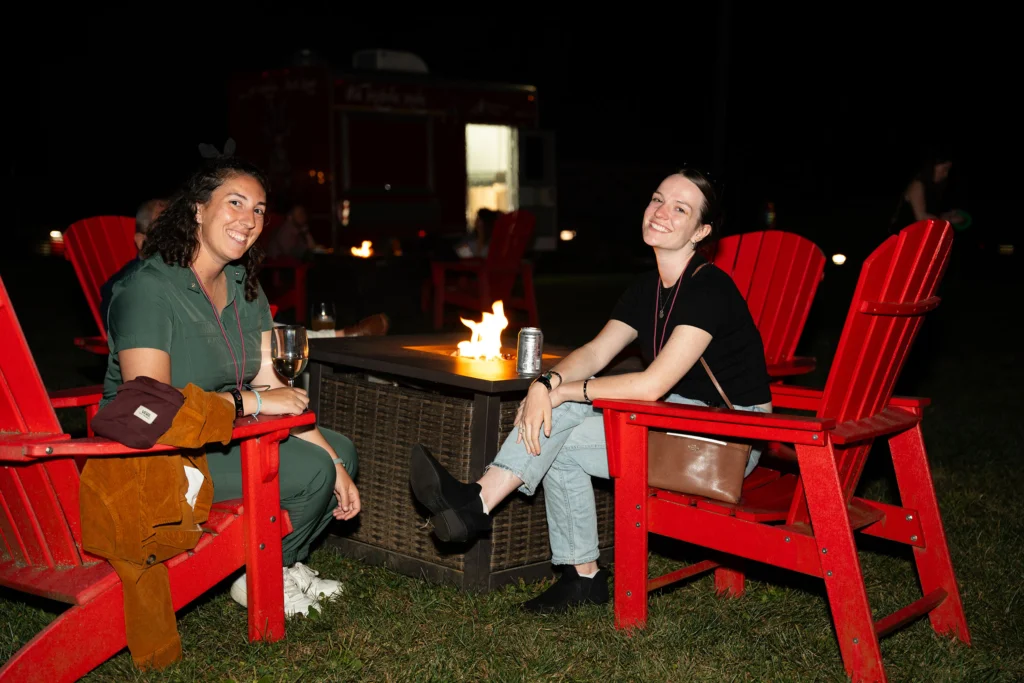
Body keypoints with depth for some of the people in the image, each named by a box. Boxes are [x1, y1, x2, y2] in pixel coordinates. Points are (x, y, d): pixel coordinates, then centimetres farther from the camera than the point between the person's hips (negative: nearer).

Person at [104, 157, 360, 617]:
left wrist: (337, 467, -5)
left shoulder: (243, 287, 6)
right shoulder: (149, 289, -21)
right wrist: (254, 401, -26)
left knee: (339, 450, 5)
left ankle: (287, 565, 21)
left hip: (225, 436, 9)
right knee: (309, 471, -20)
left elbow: (270, 386, 3)